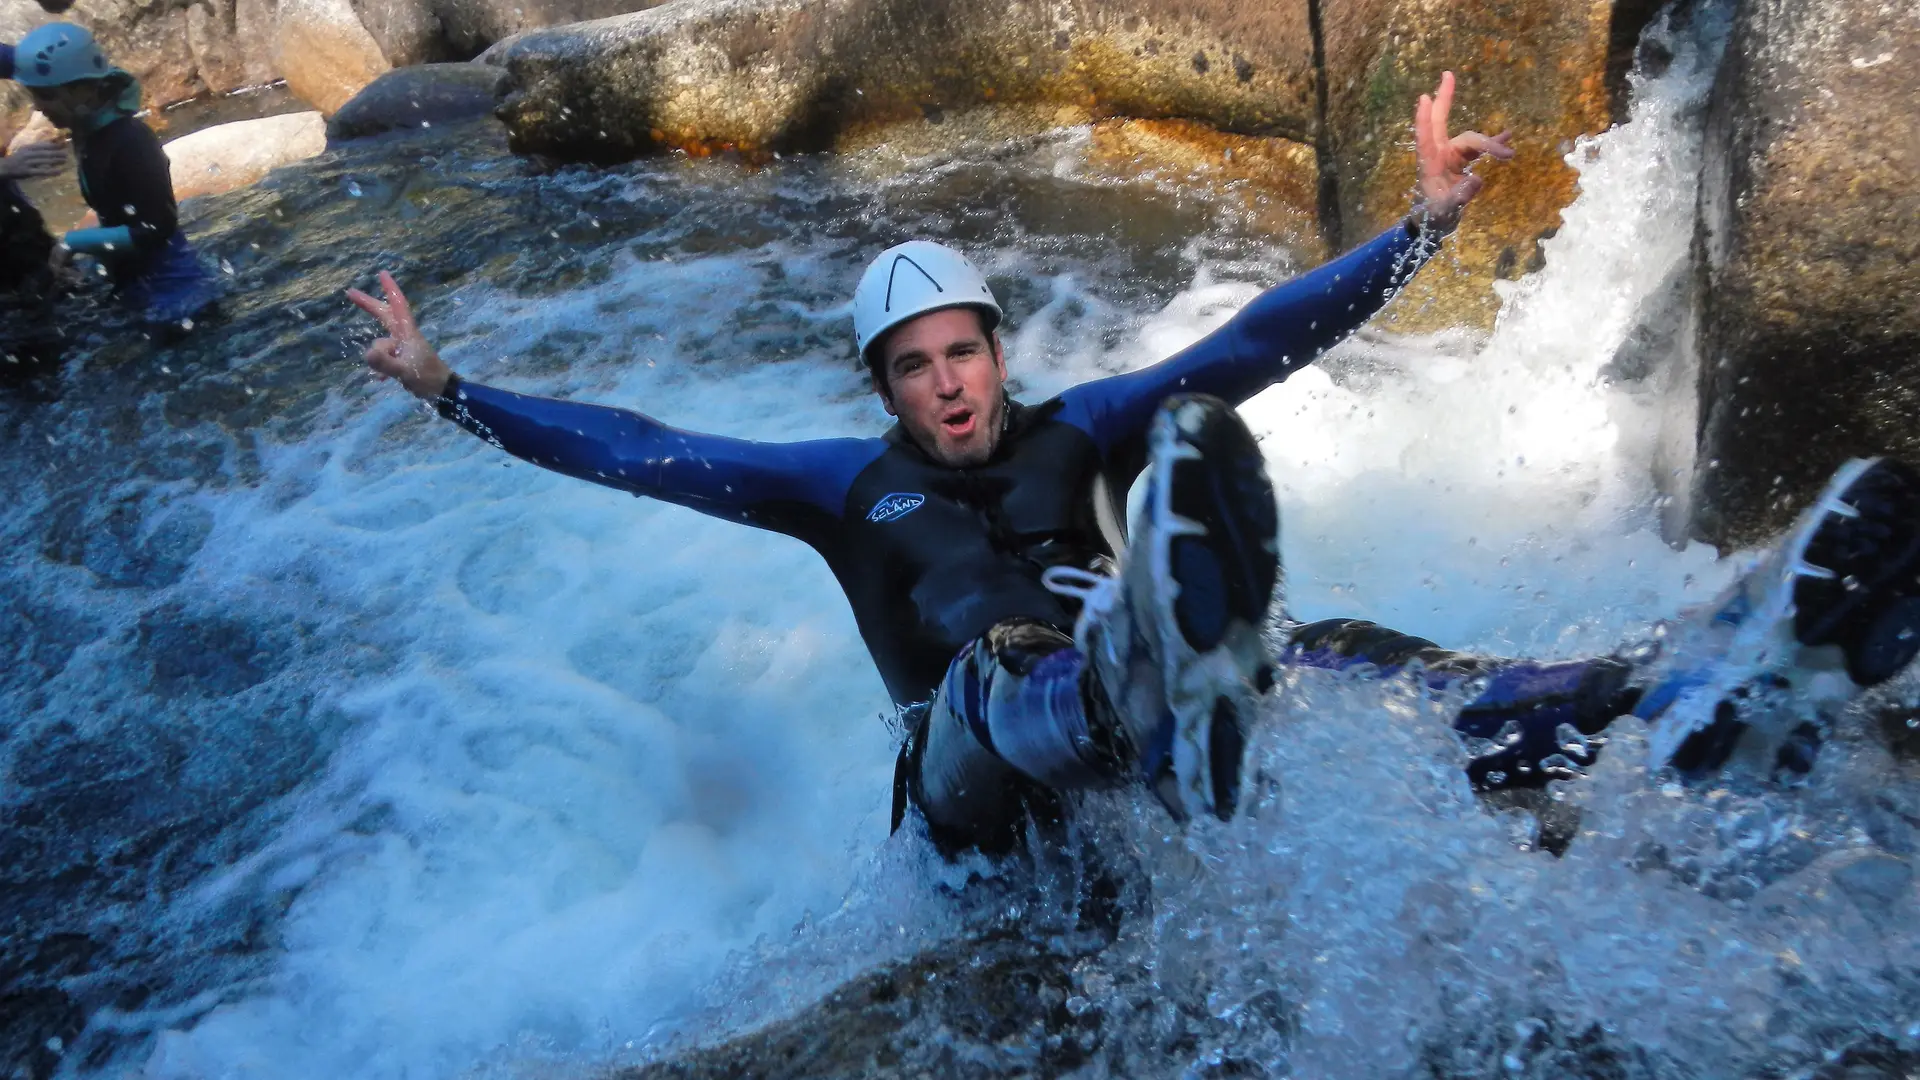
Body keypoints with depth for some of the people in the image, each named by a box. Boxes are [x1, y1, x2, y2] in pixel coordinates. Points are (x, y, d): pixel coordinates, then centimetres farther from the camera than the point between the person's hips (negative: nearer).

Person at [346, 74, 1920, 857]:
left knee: (1346, 661, -19)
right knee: (1008, 665, -37)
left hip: (1118, 720, 4)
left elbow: (1249, 349, 9)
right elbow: (639, 453, 11)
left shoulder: (1075, 431, 15)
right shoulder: (848, 486, 12)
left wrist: (1422, 228, 3)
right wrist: (446, 385, 9)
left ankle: (1735, 652, -29)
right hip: (981, 768, -3)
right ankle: (1162, 677, -69)